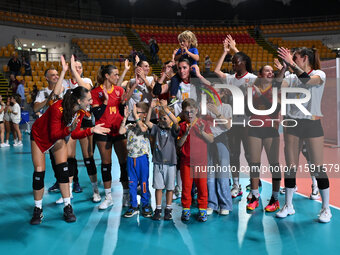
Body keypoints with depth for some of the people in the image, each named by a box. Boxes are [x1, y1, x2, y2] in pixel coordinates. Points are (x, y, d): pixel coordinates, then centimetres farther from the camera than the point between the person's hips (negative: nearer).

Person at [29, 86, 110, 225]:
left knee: (62, 169, -10)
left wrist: (92, 130, -21)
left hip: (58, 139, 5)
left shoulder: (80, 112, -16)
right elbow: (53, 135, -33)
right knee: (39, 172, -7)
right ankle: (37, 210, 9)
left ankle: (67, 208, -4)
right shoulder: (57, 109, -35)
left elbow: (75, 134, -9)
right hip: (39, 137, -4)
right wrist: (70, 129, -49)